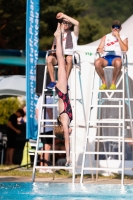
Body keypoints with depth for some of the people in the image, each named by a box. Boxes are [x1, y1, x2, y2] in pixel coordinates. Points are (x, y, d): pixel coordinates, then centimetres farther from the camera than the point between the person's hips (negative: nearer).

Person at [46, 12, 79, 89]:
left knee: (69, 58, -40)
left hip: (69, 56, -3)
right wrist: (53, 52, -1)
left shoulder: (73, 34, 14)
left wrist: (64, 16, -2)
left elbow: (77, 23, -5)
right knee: (49, 58, -32)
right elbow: (53, 48, 24)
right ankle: (53, 82, -29)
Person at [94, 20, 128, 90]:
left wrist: (118, 37, 0)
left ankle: (113, 83, -22)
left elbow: (125, 49, 0)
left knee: (118, 62, -41)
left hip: (117, 57, -2)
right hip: (106, 57, 2)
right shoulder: (105, 37, 24)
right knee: (97, 62, -35)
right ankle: (104, 82, -18)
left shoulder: (123, 38, 18)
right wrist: (99, 49, -12)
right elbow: (99, 48, 13)